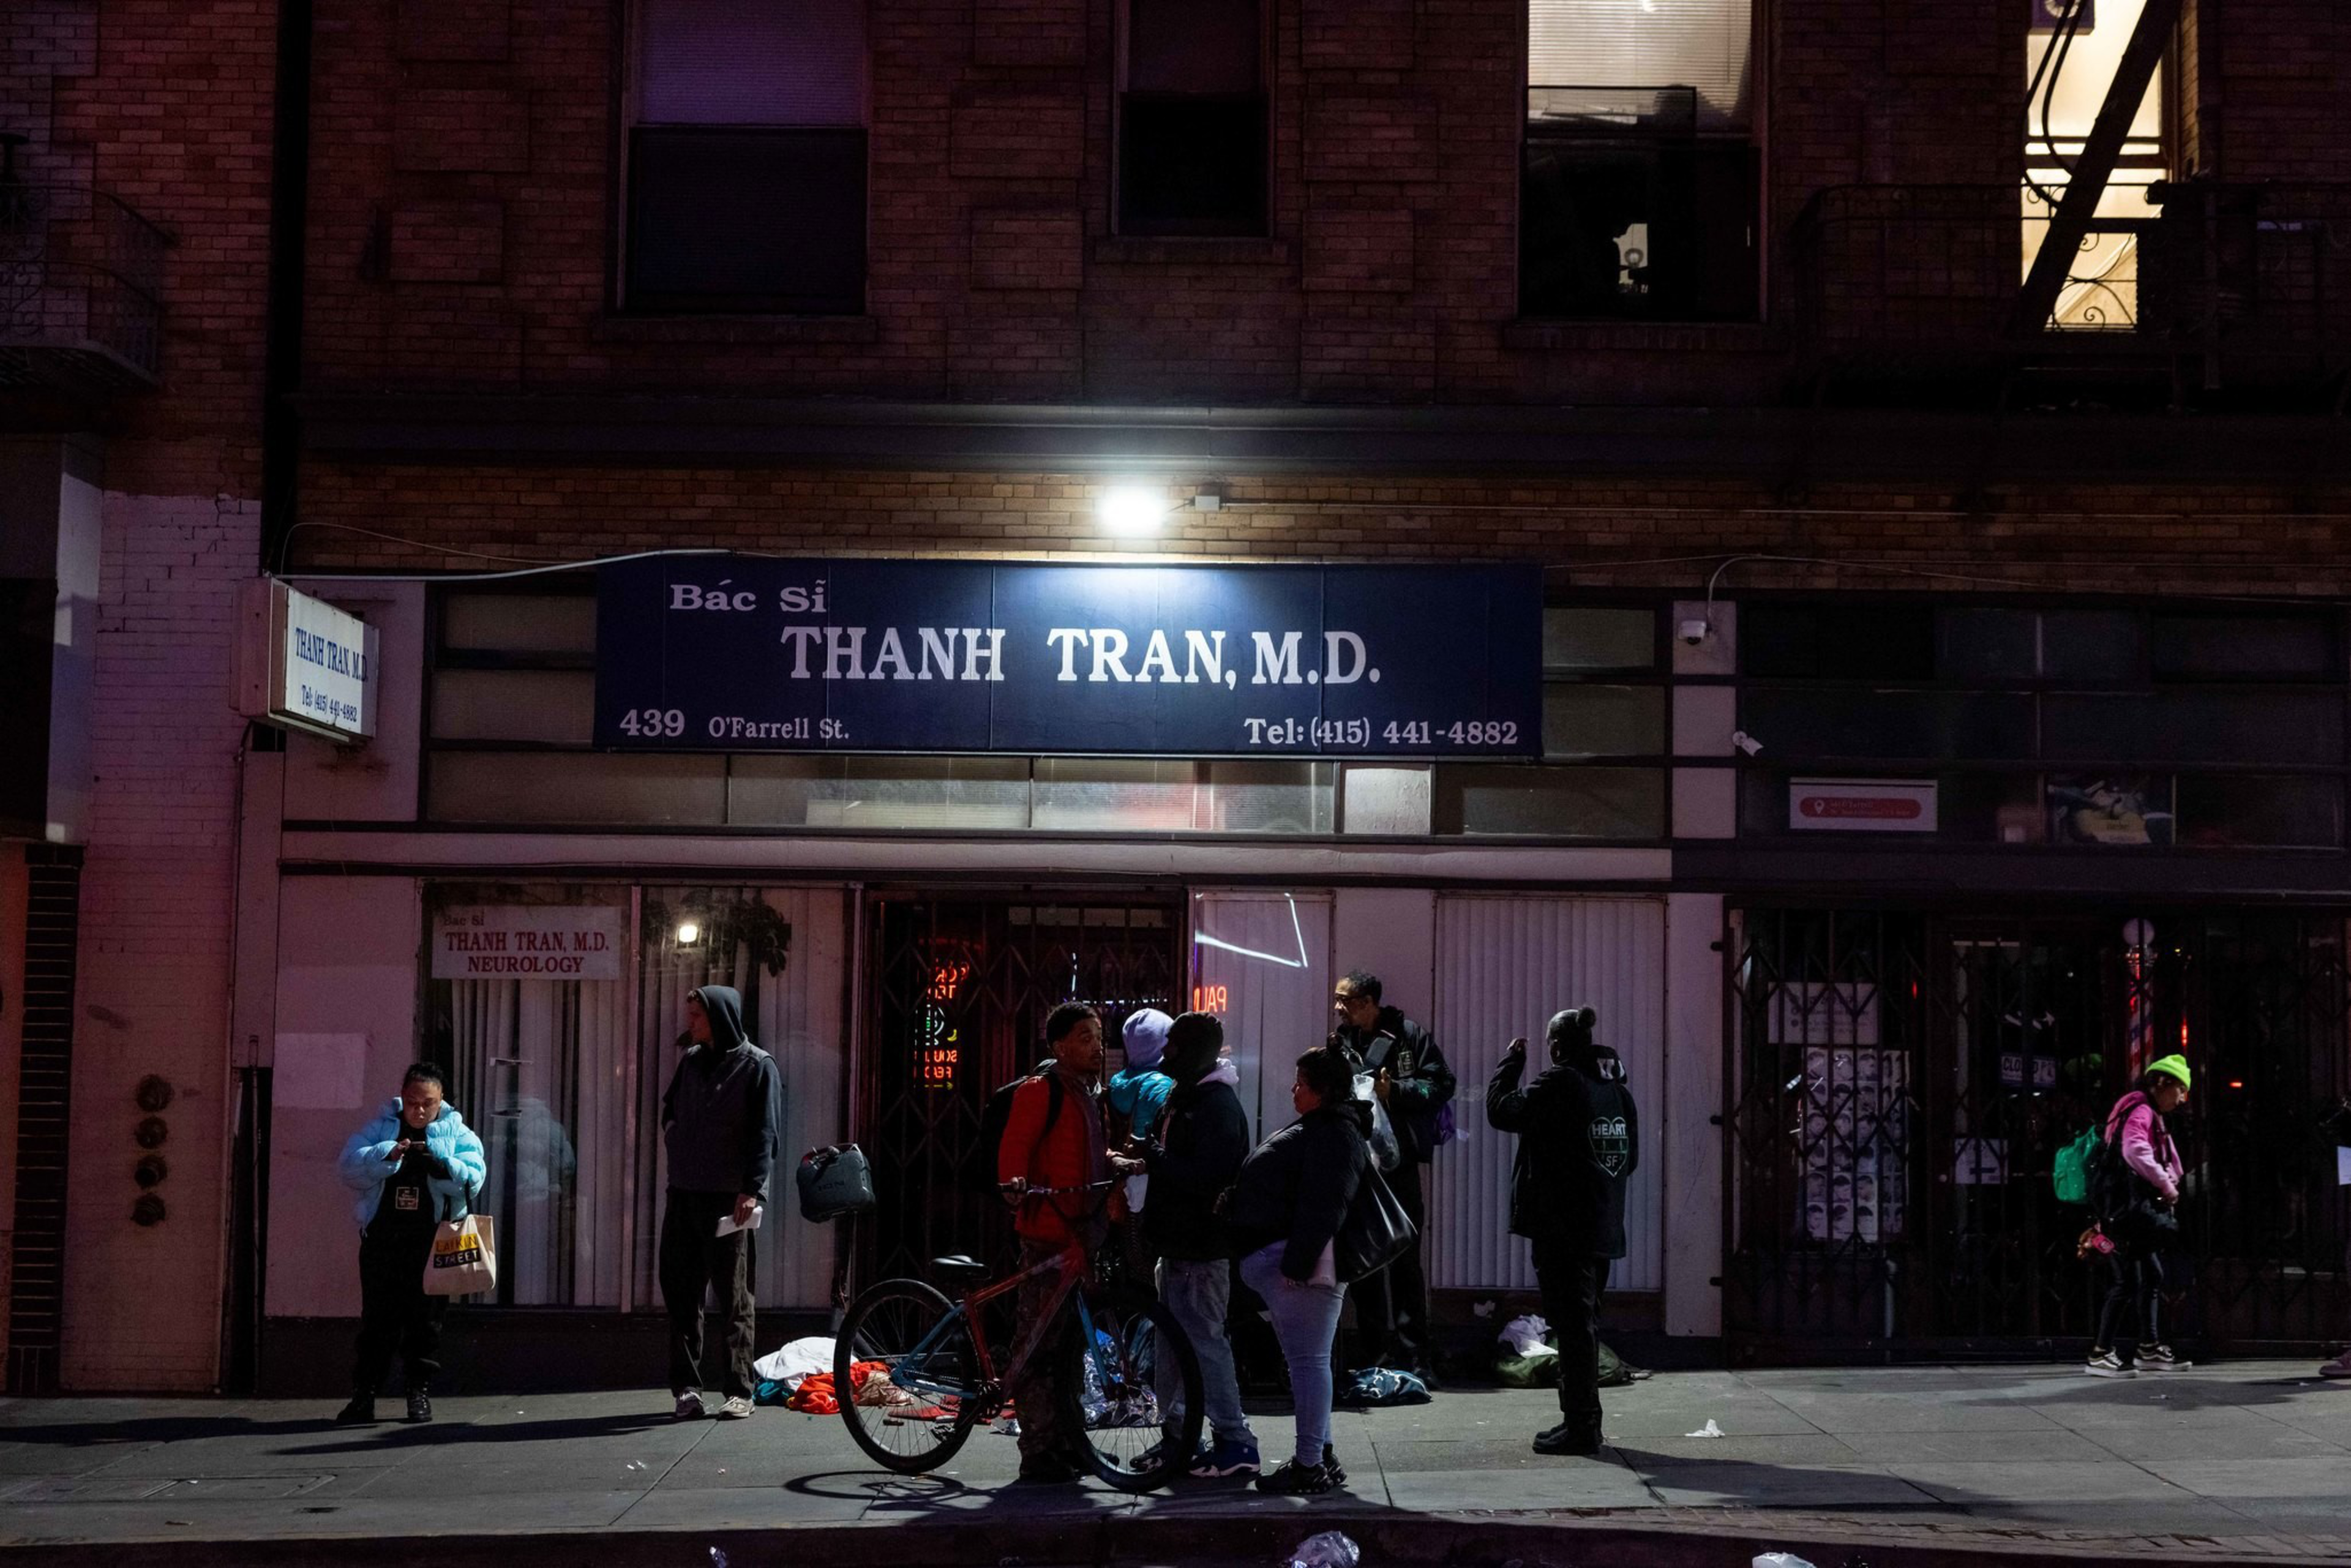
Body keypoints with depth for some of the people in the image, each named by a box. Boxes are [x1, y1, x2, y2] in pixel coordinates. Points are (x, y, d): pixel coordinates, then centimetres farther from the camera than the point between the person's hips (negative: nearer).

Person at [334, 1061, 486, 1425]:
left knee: (426, 1317, 4)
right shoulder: (381, 1128, 9)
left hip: (432, 1241, 0)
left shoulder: (457, 1134, 7)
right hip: (382, 1239, 0)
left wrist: (440, 1165, -24)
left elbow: (474, 1177, -7)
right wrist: (387, 1155, -22)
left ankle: (420, 1391, 13)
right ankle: (364, 1393, 7)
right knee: (377, 1316, 2)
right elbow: (350, 1166, -5)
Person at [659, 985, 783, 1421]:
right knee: (681, 1293, 5)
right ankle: (686, 1387, 10)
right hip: (683, 1193, 6)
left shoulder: (757, 1066, -5)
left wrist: (752, 1190, -18)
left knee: (735, 1298, 0)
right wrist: (671, 1129, 13)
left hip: (729, 1200, -6)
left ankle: (739, 1389, 5)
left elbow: (766, 1134, -10)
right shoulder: (691, 1061, 13)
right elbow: (670, 1105, 32)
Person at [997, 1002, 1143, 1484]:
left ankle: (1064, 1445, 25)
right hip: (1048, 1232, -10)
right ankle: (1039, 1454, -5)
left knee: (1069, 1344, 16)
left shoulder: (1090, 1092, 20)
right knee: (1040, 1345, -7)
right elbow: (1015, 1145, -18)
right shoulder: (1041, 1090, -9)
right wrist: (1014, 1183, -35)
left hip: (1083, 1233, 10)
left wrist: (1125, 1165, 14)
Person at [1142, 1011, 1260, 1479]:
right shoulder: (1185, 1097, 16)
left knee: (1204, 1341, -9)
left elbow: (1204, 1177, -26)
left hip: (1202, 1247, -11)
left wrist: (1154, 1158, -19)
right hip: (1179, 1245, 11)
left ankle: (1236, 1443, -5)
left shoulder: (1218, 1106, -17)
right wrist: (1150, 1158, 8)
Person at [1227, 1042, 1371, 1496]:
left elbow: (1324, 1208, -23)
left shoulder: (1335, 1135, -14)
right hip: (1287, 1259, 11)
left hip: (1301, 1261, -11)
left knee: (1307, 1360, -9)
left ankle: (1310, 1466, -7)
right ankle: (1320, 1457, 23)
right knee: (1308, 1359, 15)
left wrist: (1297, 1263, -25)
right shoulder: (1319, 1128, 20)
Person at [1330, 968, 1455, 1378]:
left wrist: (1395, 1091, -15)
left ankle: (1414, 1356, 0)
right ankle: (1373, 1355, 19)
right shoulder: (1341, 1041, 13)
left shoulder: (1408, 1036, -3)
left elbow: (1441, 1084, -6)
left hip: (1397, 1161, -6)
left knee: (1405, 1260, -4)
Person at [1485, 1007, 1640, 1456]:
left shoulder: (1558, 1083, -14)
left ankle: (1581, 1427, -2)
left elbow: (1500, 1110, -8)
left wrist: (1511, 1060, 4)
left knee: (1573, 1324, -4)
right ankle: (1581, 1422, 22)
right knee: (1583, 1323, 15)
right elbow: (1631, 1158, 14)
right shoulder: (1616, 1089, 9)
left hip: (1561, 1228, -8)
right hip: (1603, 1227, 8)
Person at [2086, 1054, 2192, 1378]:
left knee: (2152, 1276, 15)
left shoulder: (2152, 1116, 23)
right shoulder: (2140, 1111, -11)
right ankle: (2100, 1355, -10)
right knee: (2128, 1281, -12)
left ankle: (2149, 1349, 24)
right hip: (2126, 1208, -11)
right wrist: (2166, 1184, -21)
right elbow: (2135, 1151, -29)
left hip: (2140, 1208, 11)